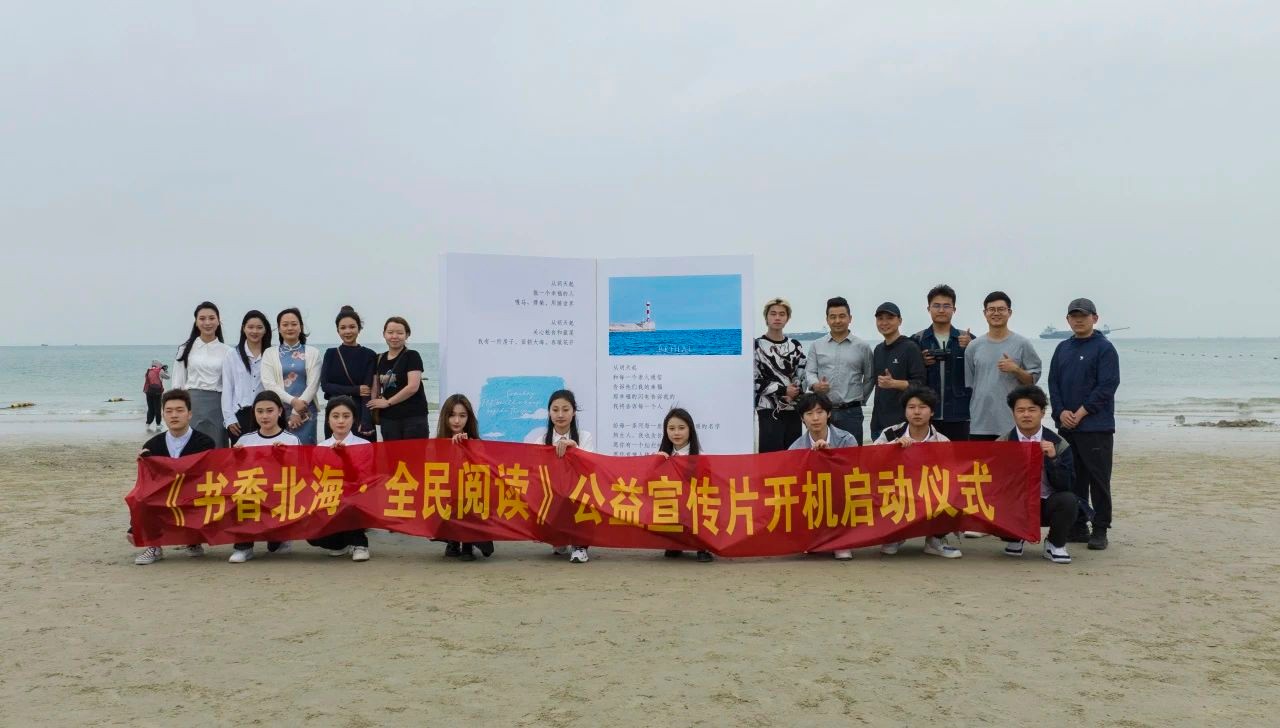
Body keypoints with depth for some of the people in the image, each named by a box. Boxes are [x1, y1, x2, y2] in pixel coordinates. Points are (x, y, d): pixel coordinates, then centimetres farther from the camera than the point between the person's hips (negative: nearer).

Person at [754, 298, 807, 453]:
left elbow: (802, 377, 12)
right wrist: (783, 390, -11)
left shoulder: (795, 346, 13)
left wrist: (794, 393, -8)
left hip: (793, 412, 5)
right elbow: (754, 381, -9)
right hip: (769, 412, -5)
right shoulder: (757, 346, -3)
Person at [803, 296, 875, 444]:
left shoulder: (863, 347, 7)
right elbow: (809, 372, 4)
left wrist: (860, 399, 9)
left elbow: (870, 378, 12)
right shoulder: (816, 346, 9)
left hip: (851, 412, 0)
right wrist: (815, 385, -15)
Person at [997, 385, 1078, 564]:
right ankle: (1013, 539, 8)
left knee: (1068, 500, -32)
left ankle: (1055, 545, -1)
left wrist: (1053, 458, -24)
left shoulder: (1059, 444, -3)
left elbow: (1065, 485, -9)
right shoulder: (1002, 444, -1)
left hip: (1047, 505, 0)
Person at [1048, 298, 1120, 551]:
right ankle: (1078, 527, 18)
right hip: (1066, 426, 6)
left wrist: (1080, 413, -14)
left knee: (1098, 480, -3)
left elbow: (1107, 386, -11)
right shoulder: (1063, 348, 14)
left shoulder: (1104, 348, -3)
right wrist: (1061, 412, -6)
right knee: (1073, 479, 9)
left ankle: (1100, 530, 3)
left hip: (1096, 427, -5)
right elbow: (1053, 383, 10)